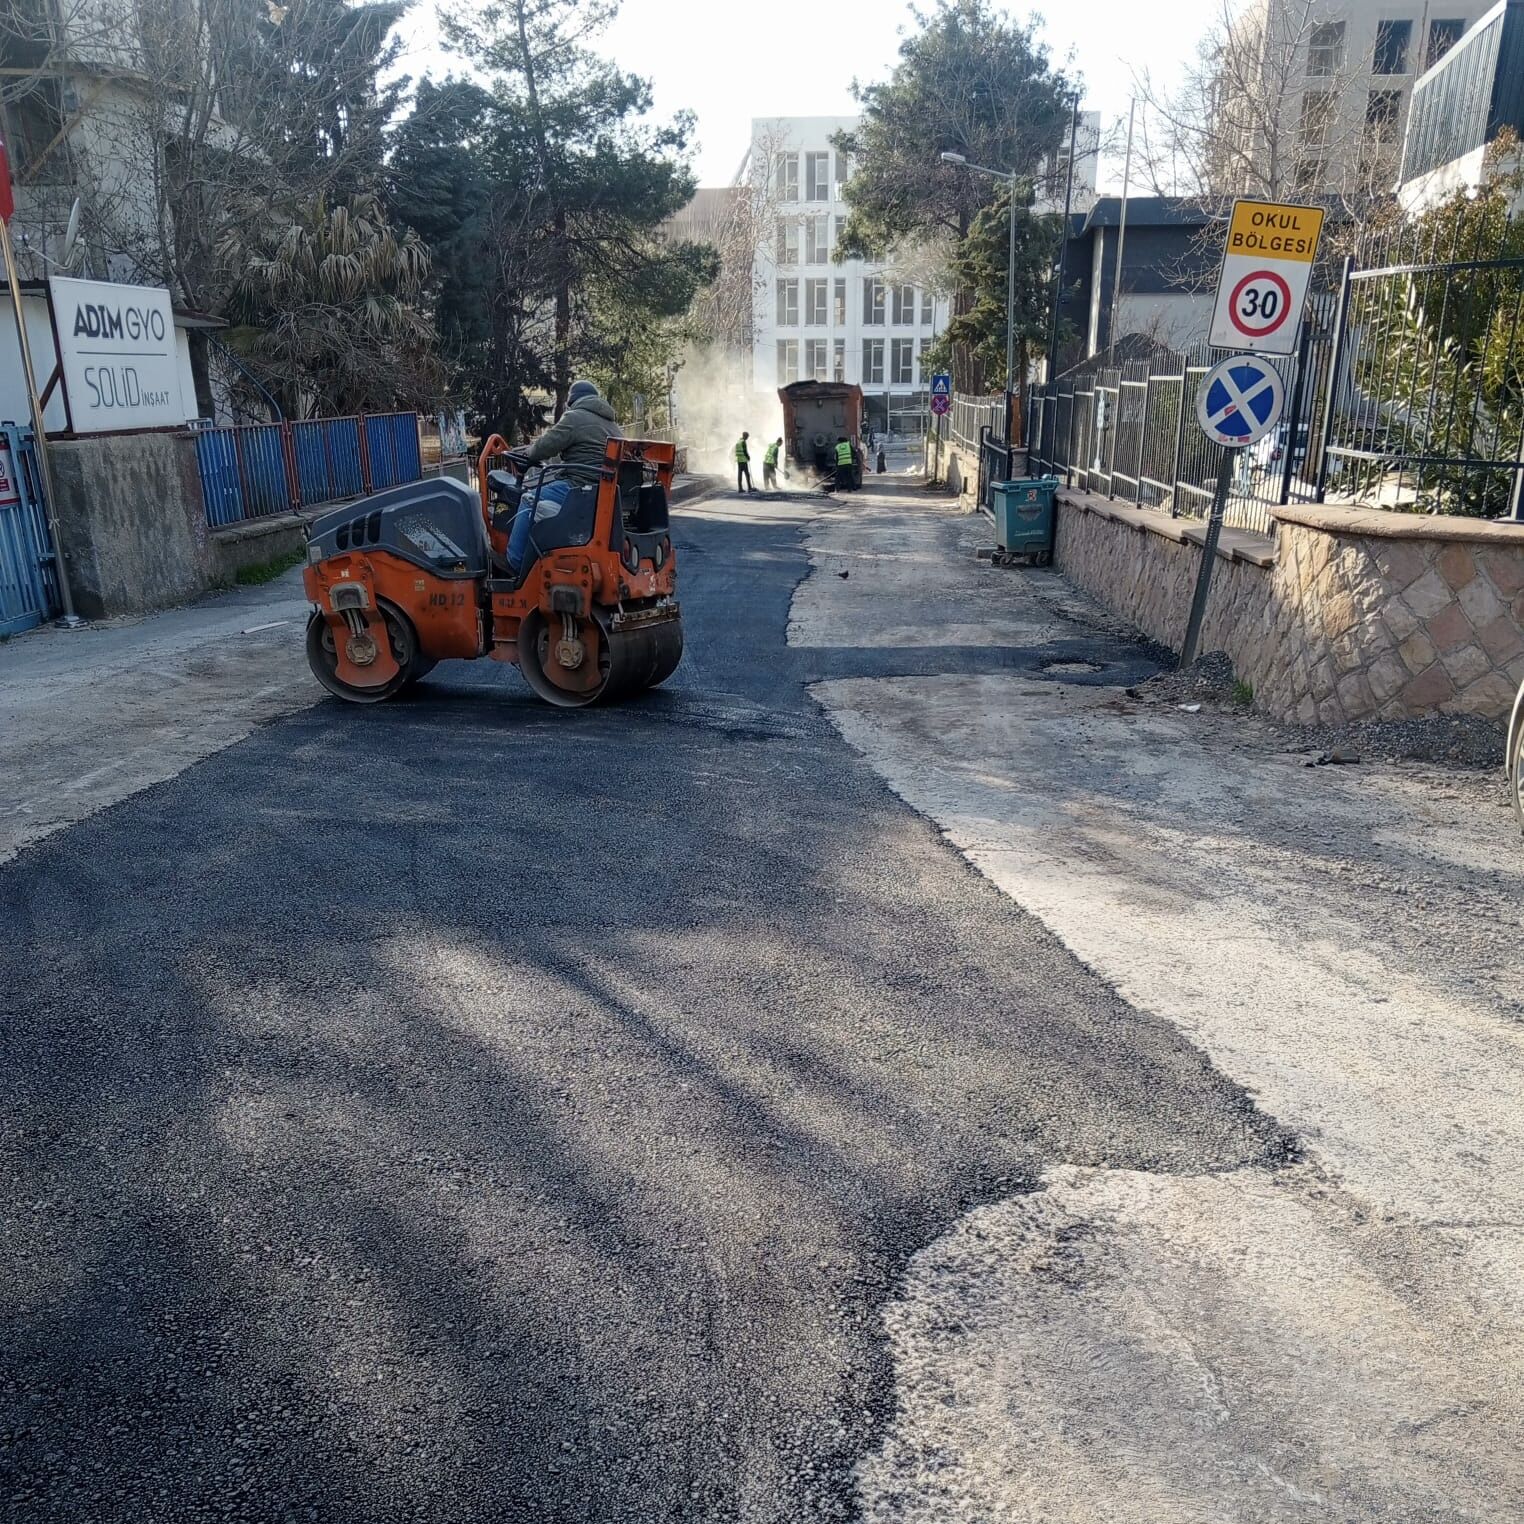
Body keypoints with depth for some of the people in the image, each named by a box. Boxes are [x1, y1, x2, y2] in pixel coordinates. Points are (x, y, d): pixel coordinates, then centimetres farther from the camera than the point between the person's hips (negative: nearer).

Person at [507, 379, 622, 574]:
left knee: (530, 500, -2)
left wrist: (529, 455, 16)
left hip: (580, 485, -9)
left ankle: (515, 563, -8)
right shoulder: (612, 425, 24)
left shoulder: (575, 418, -2)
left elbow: (546, 446, -6)